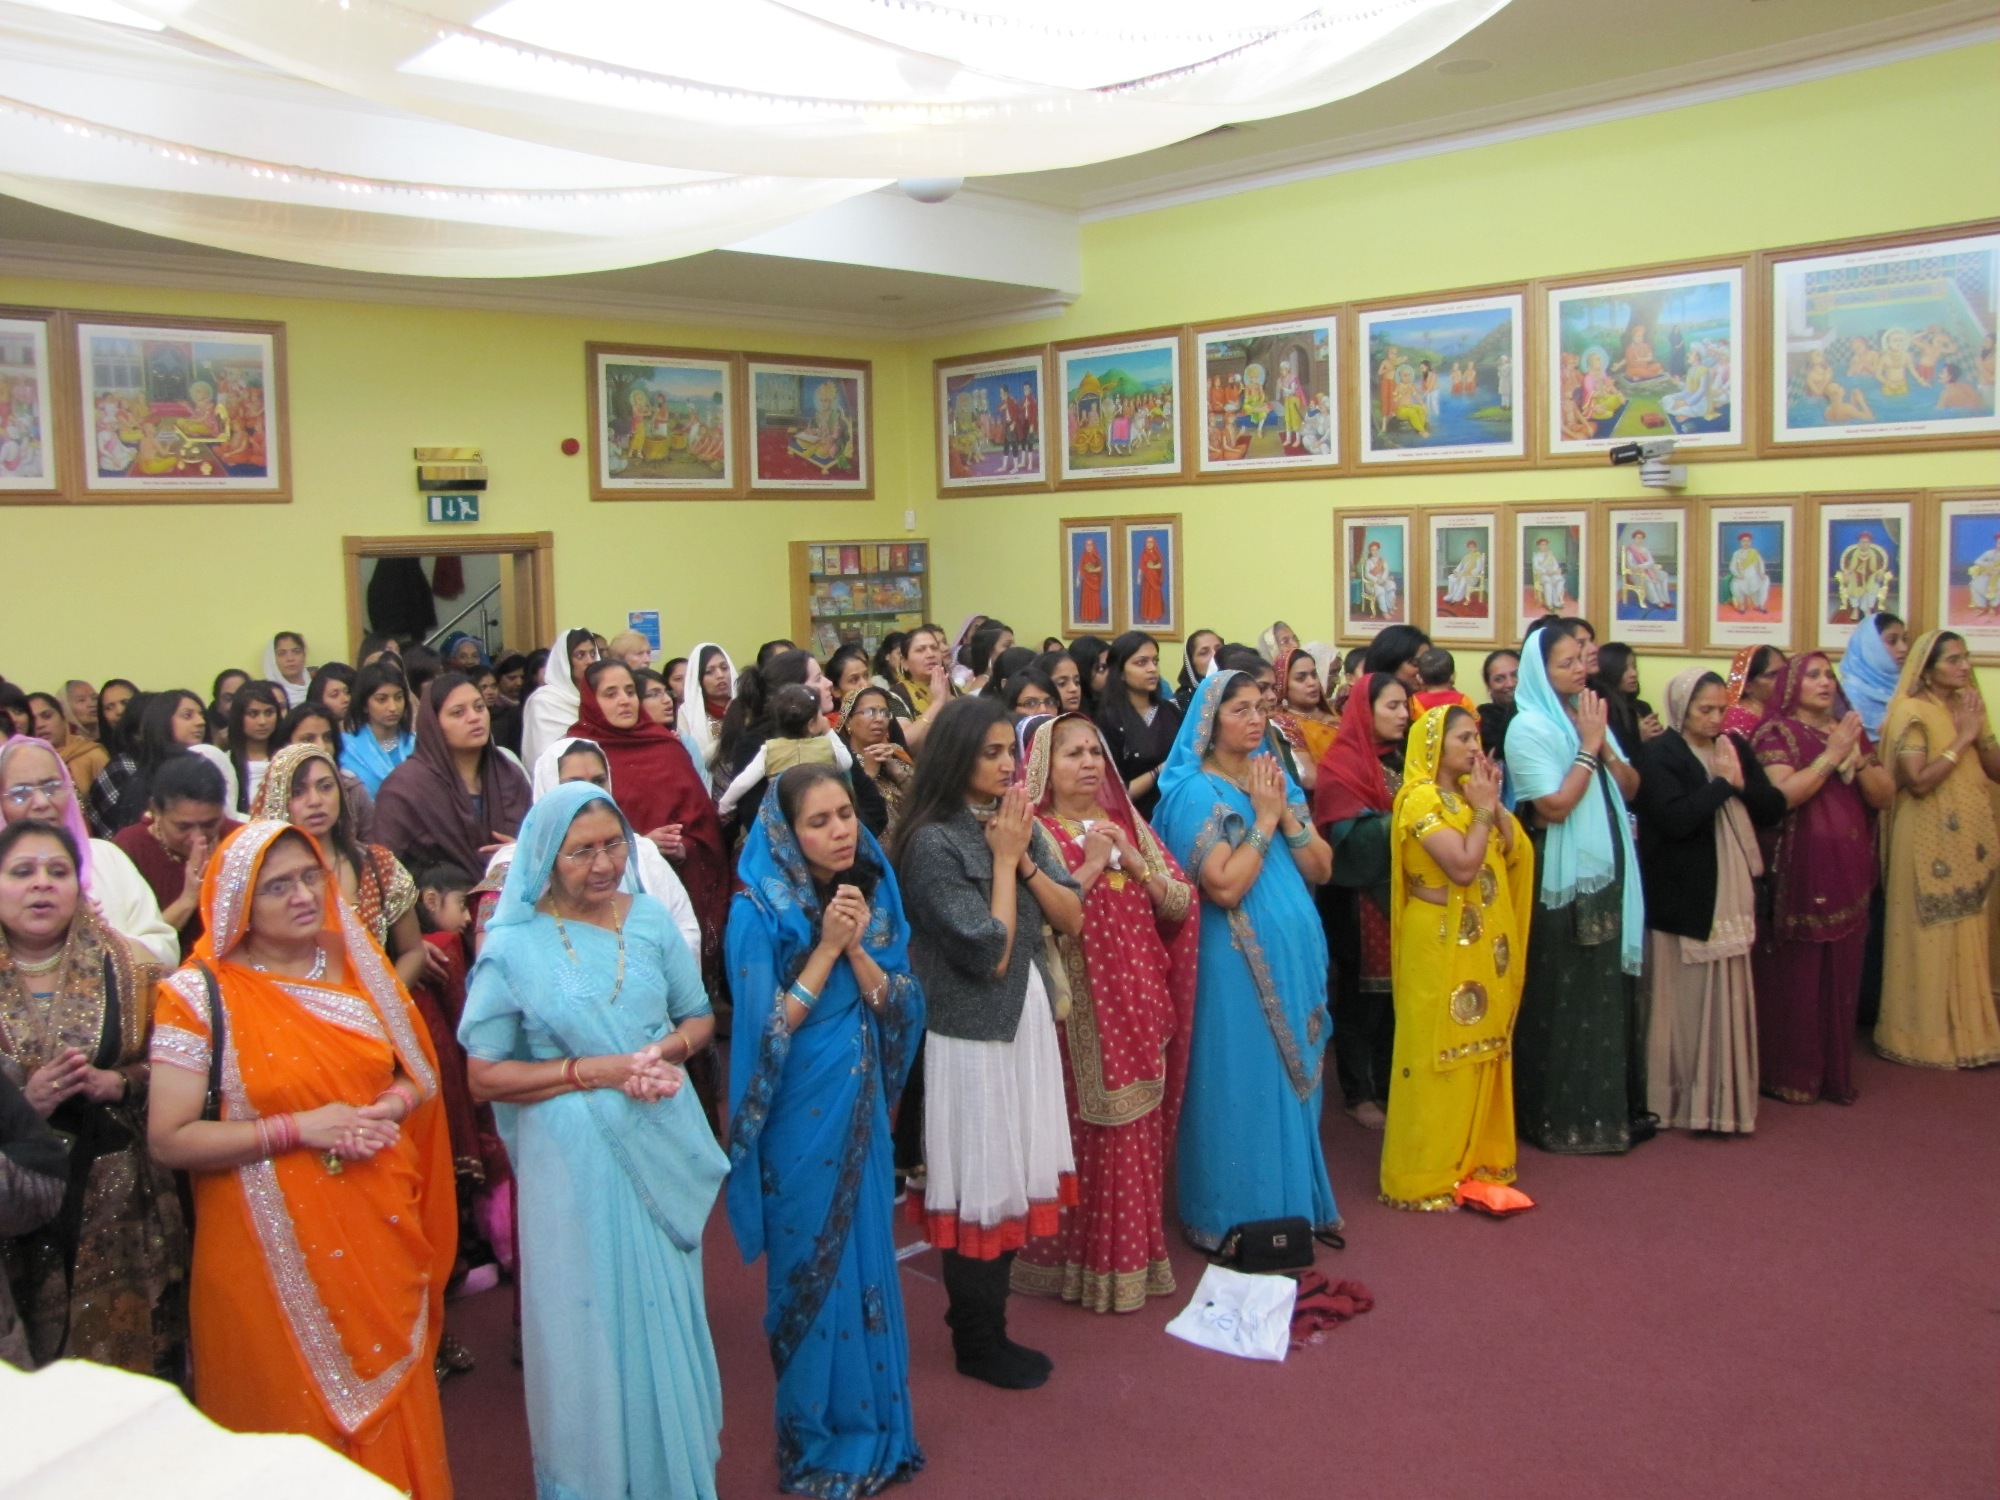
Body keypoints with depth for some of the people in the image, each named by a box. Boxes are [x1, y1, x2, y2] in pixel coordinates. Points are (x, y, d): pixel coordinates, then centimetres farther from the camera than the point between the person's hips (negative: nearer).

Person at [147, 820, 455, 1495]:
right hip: (277, 1253, -4)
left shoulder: (356, 967, 4)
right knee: (302, 1415, 9)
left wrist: (392, 1106, -9)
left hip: (379, 1235, 4)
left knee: (393, 1406, 13)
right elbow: (169, 1141, -12)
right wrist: (297, 1129, -19)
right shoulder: (200, 994, -9)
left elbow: (422, 1076, 12)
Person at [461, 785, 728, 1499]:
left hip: (663, 1146, 3)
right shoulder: (512, 944, -8)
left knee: (668, 1313, 15)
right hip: (571, 1163, -3)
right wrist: (594, 1071, -16)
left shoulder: (650, 918, 0)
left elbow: (699, 1016, 10)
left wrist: (664, 1052, -12)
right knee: (590, 1325, 9)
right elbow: (485, 1076, -8)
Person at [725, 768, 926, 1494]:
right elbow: (768, 1029, -15)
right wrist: (825, 948, -19)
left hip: (863, 1107, 5)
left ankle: (873, 1424, 31)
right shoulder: (759, 911, -13)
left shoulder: (874, 895, 1)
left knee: (868, 1257, 13)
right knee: (811, 1269, 7)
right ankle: (815, 1441, 25)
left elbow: (900, 1007, -1)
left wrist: (856, 948, -17)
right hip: (799, 1116, -4)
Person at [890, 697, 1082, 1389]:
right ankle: (977, 1344, 21)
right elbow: (990, 953, -20)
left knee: (1015, 1180, 15)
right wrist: (1001, 859, -15)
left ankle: (990, 1329, 30)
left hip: (1028, 1025, 7)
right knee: (980, 1187, 4)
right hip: (970, 1036, -7)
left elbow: (1073, 919, 2)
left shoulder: (1019, 824, 6)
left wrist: (1023, 857, -10)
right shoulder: (932, 842, -16)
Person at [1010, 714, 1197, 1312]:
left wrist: (1133, 862, -8)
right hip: (1079, 1011, -5)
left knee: (1138, 1133, 10)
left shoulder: (1128, 823, 11)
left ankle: (1133, 1253, 24)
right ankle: (1081, 1261, 12)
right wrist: (1091, 864, -16)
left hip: (1138, 1005, 5)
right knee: (1084, 1135, -3)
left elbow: (1182, 904, 5)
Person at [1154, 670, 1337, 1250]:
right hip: (1237, 966, -7)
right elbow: (1226, 887, -23)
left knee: (1291, 1085, 16)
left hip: (1294, 957, 7)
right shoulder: (1195, 792, -11)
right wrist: (1263, 819, -15)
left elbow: (1321, 868, 5)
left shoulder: (1274, 777, 10)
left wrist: (1286, 814, -9)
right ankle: (1236, 1217, 17)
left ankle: (1291, 1204, 31)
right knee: (1244, 1089, 2)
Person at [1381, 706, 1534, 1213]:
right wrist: (1482, 808, -13)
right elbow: (1463, 866, -23)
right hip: (1441, 947, -8)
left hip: (1483, 946, 8)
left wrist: (1494, 803, -4)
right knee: (1437, 1056, -1)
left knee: (1480, 1051, 12)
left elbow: (1516, 854, 6)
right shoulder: (1420, 799, -13)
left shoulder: (1469, 792, 11)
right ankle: (1425, 1176, 9)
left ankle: (1470, 1163, 23)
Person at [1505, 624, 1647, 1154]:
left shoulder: (1590, 716, 11)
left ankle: (1612, 1105, 25)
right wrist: (1588, 746, -15)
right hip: (1560, 882, -7)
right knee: (1564, 997, 1)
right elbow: (1556, 805, -20)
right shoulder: (1529, 728, -12)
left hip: (1607, 875, 7)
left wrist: (1604, 747, -7)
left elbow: (1631, 787, 8)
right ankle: (1562, 1116, 13)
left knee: (1608, 991, 13)